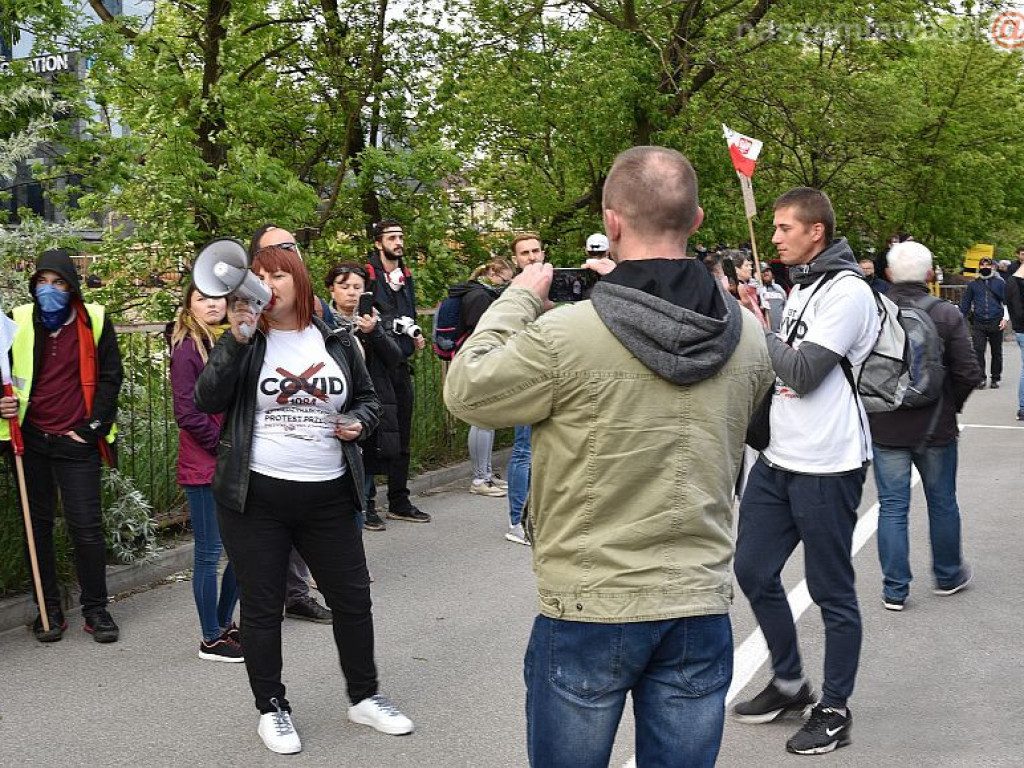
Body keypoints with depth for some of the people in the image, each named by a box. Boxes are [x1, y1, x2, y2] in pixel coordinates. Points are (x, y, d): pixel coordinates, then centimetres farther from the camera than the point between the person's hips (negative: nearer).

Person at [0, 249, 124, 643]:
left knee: (86, 526, -1)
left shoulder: (94, 321, -2)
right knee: (38, 525, 9)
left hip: (76, 442, -2)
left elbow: (111, 376, 1)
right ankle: (49, 610, 20)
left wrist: (93, 426, -6)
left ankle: (96, 609, 13)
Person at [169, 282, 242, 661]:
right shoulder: (188, 349, -8)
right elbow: (188, 413, -13)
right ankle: (211, 639, 12)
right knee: (209, 553, 1)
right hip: (204, 464, -7)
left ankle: (225, 623, 27)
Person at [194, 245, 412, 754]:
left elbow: (369, 399, 18)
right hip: (256, 497, -2)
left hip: (328, 497, 3)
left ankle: (364, 697, 29)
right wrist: (235, 339, -20)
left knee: (353, 598, 11)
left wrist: (359, 422, -4)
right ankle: (271, 708, 23)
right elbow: (207, 401, -12)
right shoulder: (245, 343, 0)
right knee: (262, 607, 6)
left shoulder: (336, 343, 7)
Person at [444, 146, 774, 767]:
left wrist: (519, 299, 9)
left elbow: (466, 391, -4)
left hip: (589, 611, -3)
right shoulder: (748, 337, -3)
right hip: (701, 611, 4)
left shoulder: (563, 336, -19)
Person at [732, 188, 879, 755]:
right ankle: (790, 683, 31)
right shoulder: (800, 287, 15)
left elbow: (803, 371, -19)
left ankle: (834, 710, 16)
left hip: (827, 466, -9)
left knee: (832, 592, 3)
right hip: (778, 458, 9)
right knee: (753, 571, 14)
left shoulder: (847, 291, -13)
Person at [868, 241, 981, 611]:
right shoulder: (947, 315, -10)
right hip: (936, 428, 0)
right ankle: (948, 575, 33)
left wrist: (871, 408, 8)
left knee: (892, 507, 7)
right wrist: (951, 405, 9)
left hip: (885, 428, 0)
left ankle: (895, 589, 10)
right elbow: (969, 373, -10)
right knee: (942, 503, 18)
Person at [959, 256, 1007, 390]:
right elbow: (965, 303, 16)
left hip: (995, 323, 0)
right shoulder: (973, 284, 10)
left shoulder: (1000, 283, 8)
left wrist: (1005, 318, -3)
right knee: (978, 350, -9)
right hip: (978, 324, 0)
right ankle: (981, 378, -5)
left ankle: (995, 378, 17)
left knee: (996, 352, 7)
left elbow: (1006, 302, 9)